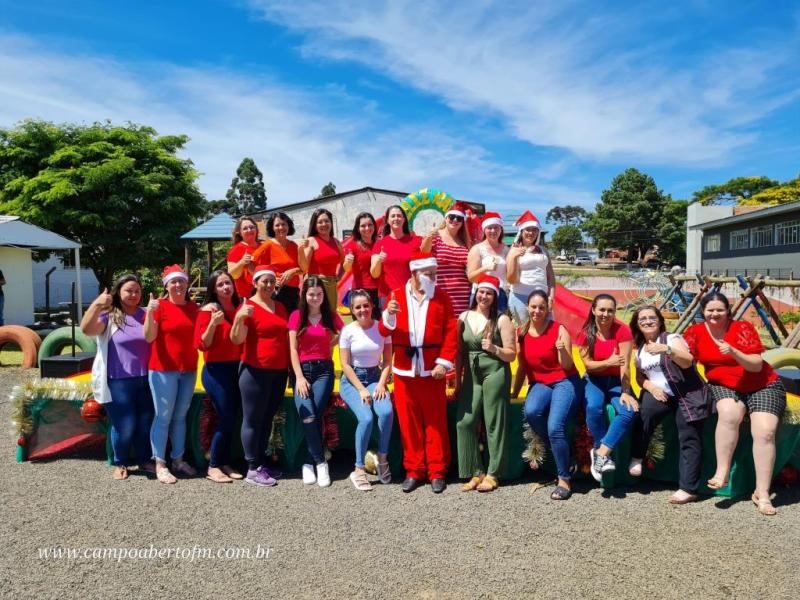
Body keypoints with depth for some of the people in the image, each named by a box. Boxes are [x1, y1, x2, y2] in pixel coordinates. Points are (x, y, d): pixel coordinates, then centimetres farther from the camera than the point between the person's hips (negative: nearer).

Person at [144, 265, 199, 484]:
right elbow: (149, 337, -12)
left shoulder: (193, 307, 9)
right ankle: (160, 464, 9)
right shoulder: (160, 306, -7)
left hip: (188, 370, 5)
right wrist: (150, 313, -26)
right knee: (163, 417, 0)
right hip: (163, 369, -5)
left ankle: (178, 460, 23)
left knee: (180, 416, 13)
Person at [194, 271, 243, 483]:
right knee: (226, 418, -4)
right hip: (216, 370, -6)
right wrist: (213, 324, -25)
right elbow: (201, 345, -12)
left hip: (236, 368, 6)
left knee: (233, 418, 10)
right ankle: (213, 467, 10)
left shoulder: (239, 308, 6)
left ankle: (224, 463, 22)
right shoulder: (208, 310, -9)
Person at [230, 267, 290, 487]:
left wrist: (291, 368, 17)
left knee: (268, 417, 13)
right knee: (253, 419, 0)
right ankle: (253, 469, 6)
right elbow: (236, 340, -13)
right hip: (255, 371, -7)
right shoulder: (247, 306, -7)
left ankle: (262, 462, 24)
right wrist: (239, 317, -31)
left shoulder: (280, 307, 13)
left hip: (279, 371, 7)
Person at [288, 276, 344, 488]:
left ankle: (309, 464, -3)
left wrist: (327, 345, 8)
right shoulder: (297, 316, 5)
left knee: (314, 415, -18)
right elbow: (293, 349, 1)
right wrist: (299, 376, -8)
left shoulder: (331, 315, 7)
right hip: (302, 369, 0)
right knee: (308, 416, -19)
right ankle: (320, 463, -4)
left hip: (324, 369, 0)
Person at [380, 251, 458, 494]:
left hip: (432, 369, -1)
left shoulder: (441, 297, 3)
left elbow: (451, 333, -2)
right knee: (408, 422, 8)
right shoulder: (396, 295, 5)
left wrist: (444, 362, -12)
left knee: (435, 422, 5)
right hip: (404, 370, 1)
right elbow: (384, 331, -1)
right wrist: (389, 314, -21)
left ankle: (437, 471, 16)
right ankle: (413, 470, 20)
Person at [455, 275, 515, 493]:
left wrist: (494, 349, -19)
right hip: (471, 375, 4)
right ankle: (475, 472, 10)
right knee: (464, 422, -2)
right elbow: (460, 352, 11)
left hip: (495, 374, -3)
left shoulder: (502, 320, -2)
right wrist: (458, 381, 9)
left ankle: (492, 474, 13)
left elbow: (511, 355, -1)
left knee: (494, 425, 1)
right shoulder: (464, 317, 8)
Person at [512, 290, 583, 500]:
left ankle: (565, 479, -2)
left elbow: (567, 366, -10)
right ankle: (561, 455, -1)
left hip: (565, 382, -4)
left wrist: (562, 350, -29)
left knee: (555, 427, -24)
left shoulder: (559, 330, -8)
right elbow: (522, 367, 13)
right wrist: (514, 393, 16)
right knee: (531, 412, -29)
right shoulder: (522, 333, 4)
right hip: (540, 384, 4)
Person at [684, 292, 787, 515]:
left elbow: (757, 365, -16)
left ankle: (762, 493, -12)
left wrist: (733, 352, -32)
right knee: (729, 414, -33)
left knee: (765, 432, -21)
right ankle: (722, 472, -23)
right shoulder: (695, 332, -3)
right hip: (725, 386, 1)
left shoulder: (743, 328, -12)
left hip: (763, 387, -1)